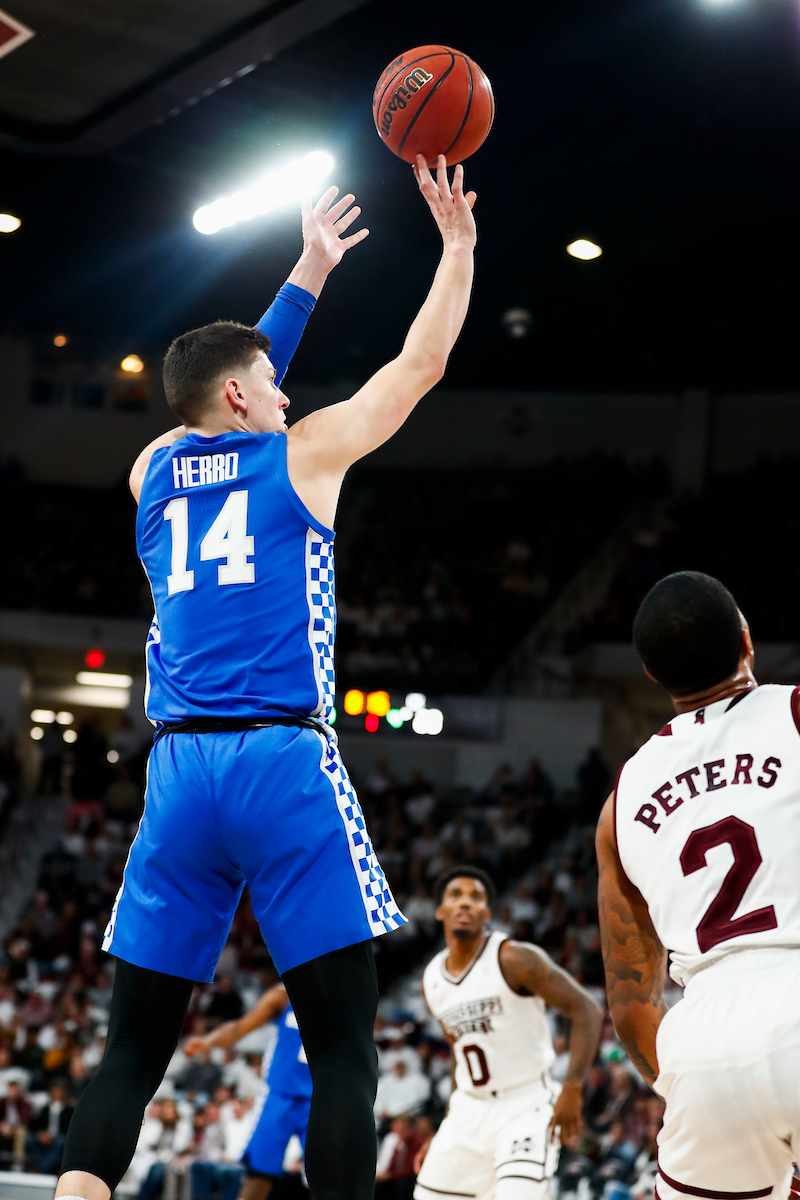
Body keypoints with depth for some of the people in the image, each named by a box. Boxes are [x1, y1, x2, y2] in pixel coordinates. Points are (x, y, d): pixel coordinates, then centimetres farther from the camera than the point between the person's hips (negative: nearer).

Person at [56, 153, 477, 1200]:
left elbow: (229, 381, 38)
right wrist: (458, 239, 28)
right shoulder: (304, 453, 6)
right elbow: (422, 361, 16)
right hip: (286, 764, -4)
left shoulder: (154, 469, 18)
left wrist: (311, 271, 46)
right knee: (344, 1043, -3)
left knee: (135, 1047, 6)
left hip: (178, 770, 4)